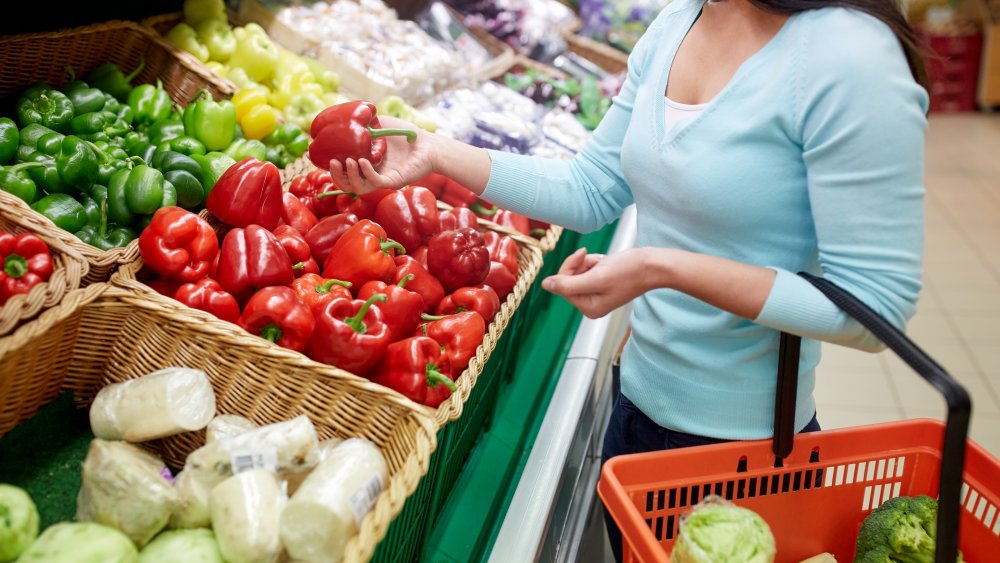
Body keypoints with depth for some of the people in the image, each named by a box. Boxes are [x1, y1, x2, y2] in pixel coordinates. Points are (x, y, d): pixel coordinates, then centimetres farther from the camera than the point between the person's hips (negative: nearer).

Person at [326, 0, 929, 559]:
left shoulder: (848, 56, -24)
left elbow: (879, 306, -23)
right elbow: (590, 190, 5)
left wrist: (664, 269, -30)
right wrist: (436, 153, -4)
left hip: (741, 439, -7)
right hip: (640, 402, 7)